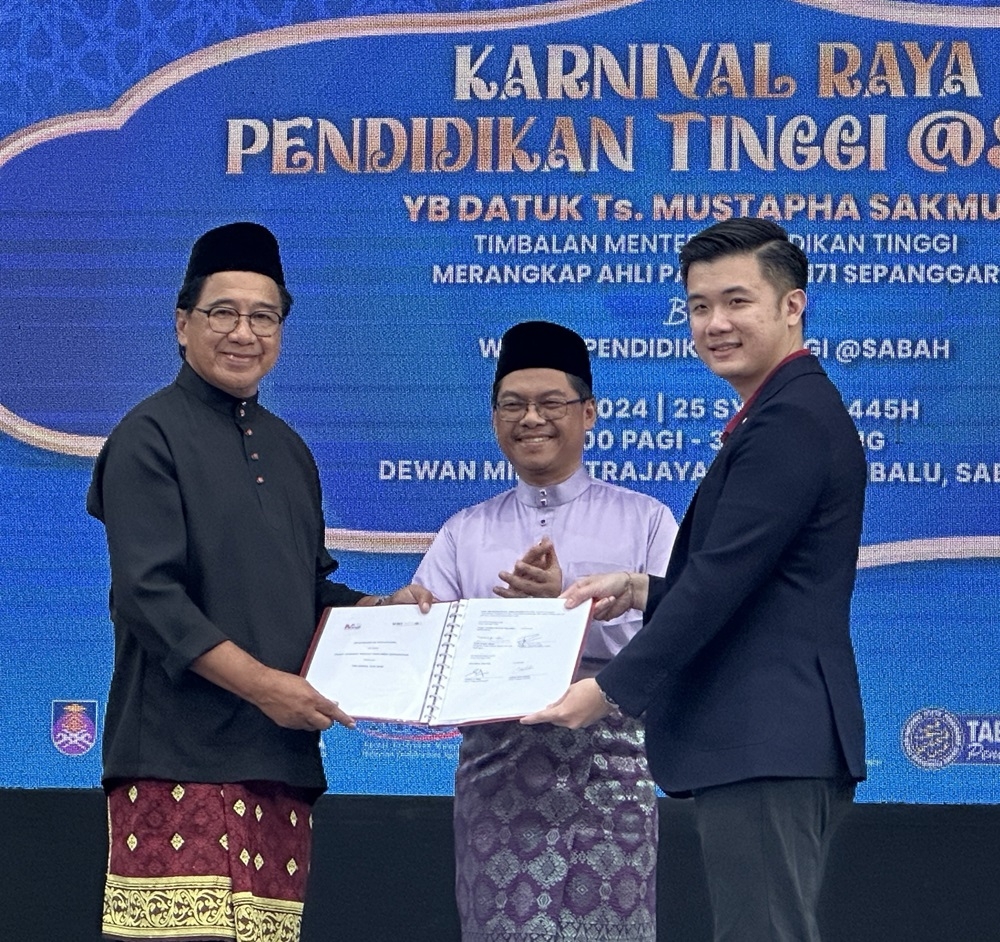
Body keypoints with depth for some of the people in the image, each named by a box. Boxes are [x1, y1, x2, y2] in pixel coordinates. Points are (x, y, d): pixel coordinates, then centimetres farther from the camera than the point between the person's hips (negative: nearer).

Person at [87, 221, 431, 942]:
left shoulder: (288, 451, 22)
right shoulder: (152, 436, -2)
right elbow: (149, 597, -12)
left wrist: (384, 609, 8)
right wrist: (261, 683, -18)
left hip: (281, 758, 7)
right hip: (181, 757, -7)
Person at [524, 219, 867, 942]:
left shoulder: (790, 420, -14)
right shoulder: (792, 411, 20)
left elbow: (725, 577, -19)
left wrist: (612, 690, -15)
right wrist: (643, 591, 9)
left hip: (766, 745, -11)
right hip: (768, 744, 11)